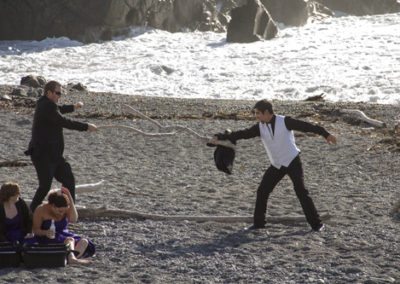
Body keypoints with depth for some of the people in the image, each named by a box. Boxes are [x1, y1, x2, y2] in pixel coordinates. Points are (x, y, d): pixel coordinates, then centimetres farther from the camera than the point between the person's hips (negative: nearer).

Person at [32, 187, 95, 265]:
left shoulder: (66, 209, 0)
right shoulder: (41, 210, -11)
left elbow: (73, 219, -19)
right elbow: (35, 230, -9)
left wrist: (70, 198, -22)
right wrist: (46, 232, -32)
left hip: (64, 235, 5)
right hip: (48, 238, -5)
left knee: (84, 242, -20)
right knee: (69, 240, -32)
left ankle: (75, 257, -44)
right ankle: (71, 258, -56)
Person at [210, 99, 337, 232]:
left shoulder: (284, 121, -15)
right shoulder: (259, 127, -3)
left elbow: (305, 126, -16)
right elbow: (242, 134, -7)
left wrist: (325, 134, -20)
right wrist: (220, 137, -16)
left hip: (292, 161, -5)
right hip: (276, 165, 5)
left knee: (301, 191, -12)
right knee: (262, 191, 1)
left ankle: (316, 223, -5)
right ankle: (258, 223, 14)